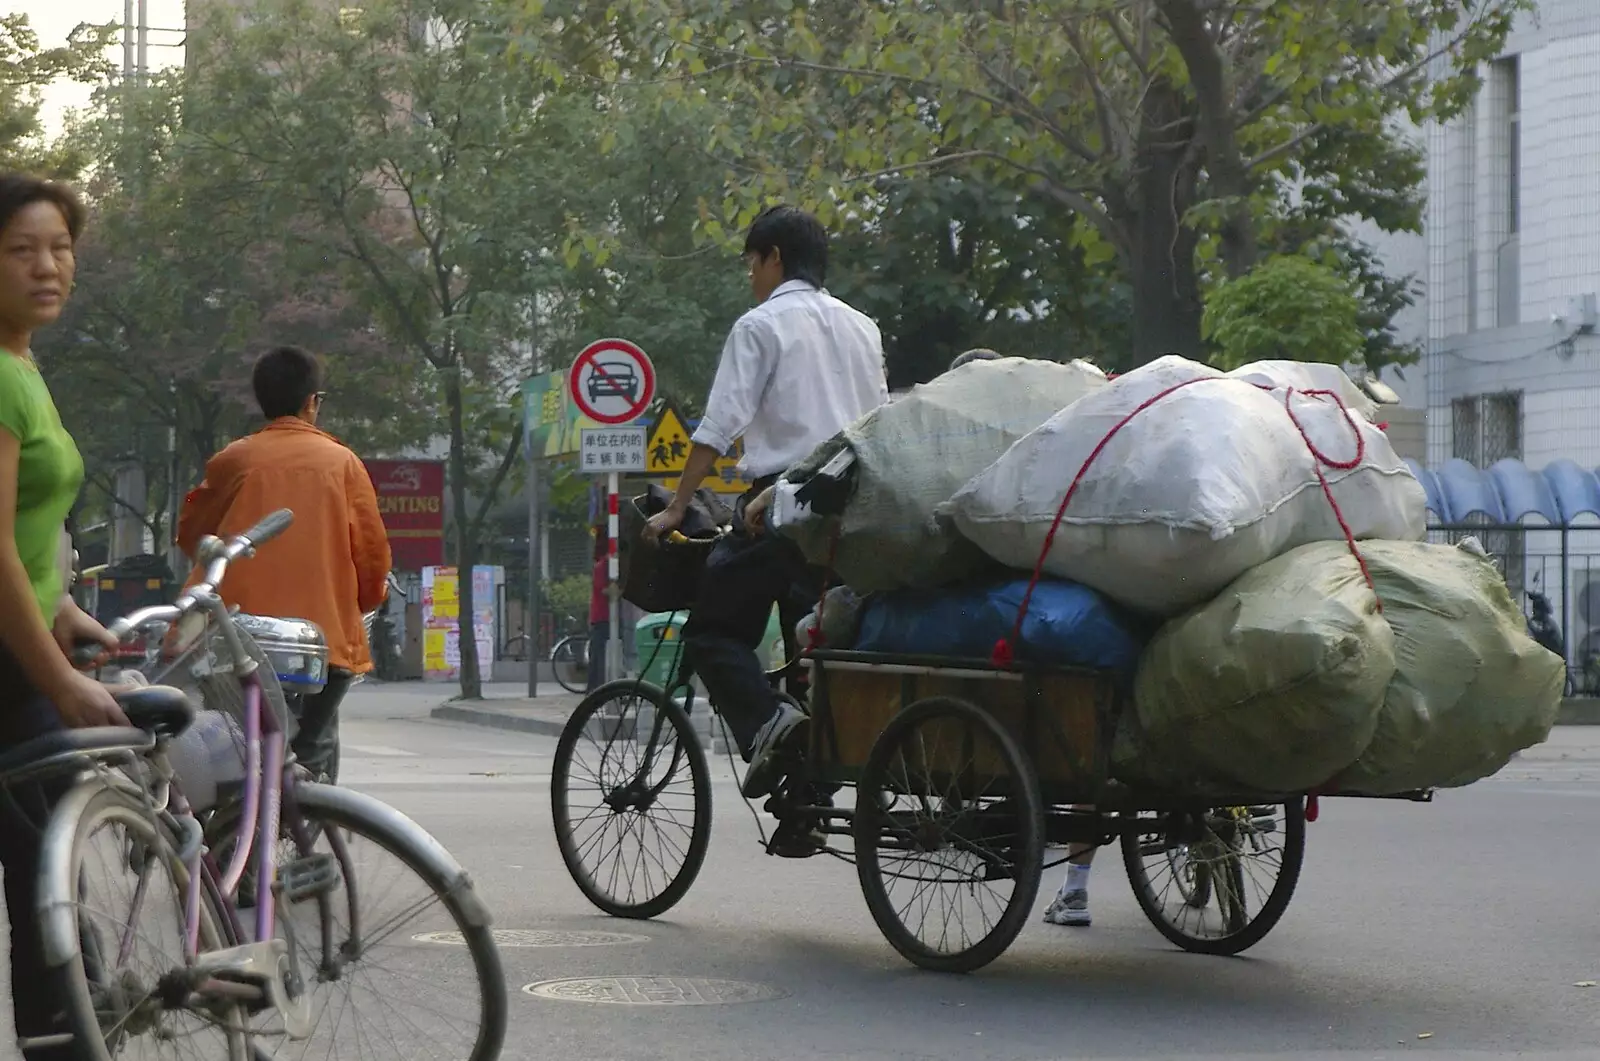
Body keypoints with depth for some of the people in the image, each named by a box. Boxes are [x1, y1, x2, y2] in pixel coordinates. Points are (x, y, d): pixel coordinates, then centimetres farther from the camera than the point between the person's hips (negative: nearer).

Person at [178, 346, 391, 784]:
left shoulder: (234, 460, 5)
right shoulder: (342, 463, 3)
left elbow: (191, 533, 13)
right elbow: (372, 548, 3)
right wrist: (366, 597, 21)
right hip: (326, 630, -1)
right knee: (313, 753, 5)